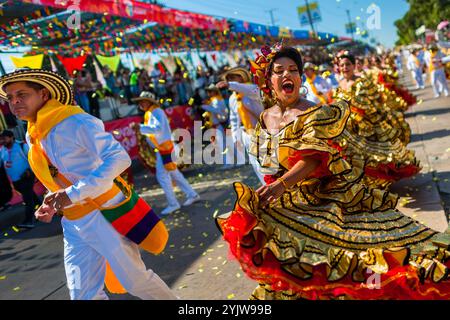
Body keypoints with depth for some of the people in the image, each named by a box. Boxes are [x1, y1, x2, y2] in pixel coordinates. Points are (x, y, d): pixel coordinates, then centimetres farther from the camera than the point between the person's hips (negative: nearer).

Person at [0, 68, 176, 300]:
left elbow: (119, 158, -24)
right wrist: (52, 205, 4)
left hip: (105, 214, -8)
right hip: (74, 224, 8)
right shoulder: (32, 137, 11)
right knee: (84, 294, 8)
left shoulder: (74, 122, -15)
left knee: (136, 282, 1)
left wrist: (73, 194, -28)